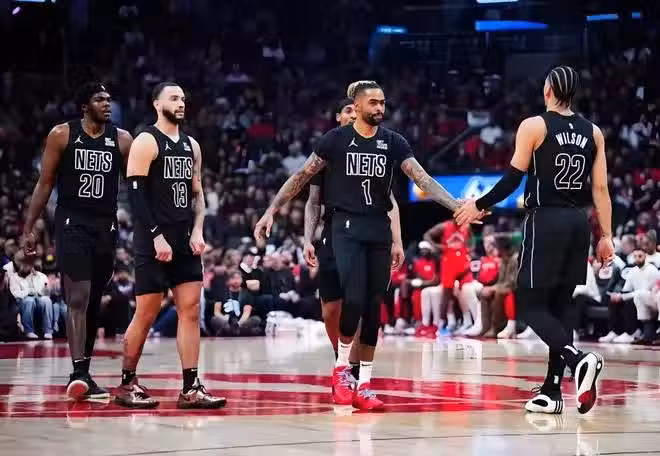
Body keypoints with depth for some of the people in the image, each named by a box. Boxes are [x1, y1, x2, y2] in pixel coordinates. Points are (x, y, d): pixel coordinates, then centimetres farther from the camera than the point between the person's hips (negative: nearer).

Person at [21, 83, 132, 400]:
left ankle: (83, 372, 19)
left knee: (93, 303, 9)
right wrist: (29, 228, -1)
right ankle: (79, 372, -21)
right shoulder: (62, 135, -1)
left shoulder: (122, 139, 5)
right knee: (78, 299, -15)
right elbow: (45, 183, 3)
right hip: (72, 225, -3)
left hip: (106, 228, 3)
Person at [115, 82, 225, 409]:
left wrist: (197, 230, 3)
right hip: (154, 241, -7)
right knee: (146, 314, -3)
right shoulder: (146, 141, -6)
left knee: (191, 310, 1)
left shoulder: (191, 145, 15)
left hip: (185, 241, 7)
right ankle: (127, 384, 10)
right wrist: (157, 236, -18)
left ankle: (191, 388, 1)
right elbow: (135, 193, -13)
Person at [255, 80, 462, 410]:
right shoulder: (337, 139, -2)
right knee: (353, 300, -18)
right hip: (347, 228, -3)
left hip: (380, 231, 3)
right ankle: (341, 367, 5)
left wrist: (456, 206, -17)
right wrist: (271, 211, -1)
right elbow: (302, 176, 3)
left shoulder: (393, 142, 4)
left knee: (373, 307, 4)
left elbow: (422, 179, -3)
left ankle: (364, 385, 11)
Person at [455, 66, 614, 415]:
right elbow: (600, 188, 6)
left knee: (530, 305, -1)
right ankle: (552, 392, 11)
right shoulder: (592, 132, 8)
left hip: (545, 221, -5)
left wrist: (479, 206, 4)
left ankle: (579, 360, -25)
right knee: (560, 305, 12)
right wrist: (606, 235, 8)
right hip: (578, 223, 5)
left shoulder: (534, 126, -6)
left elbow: (513, 178, -8)